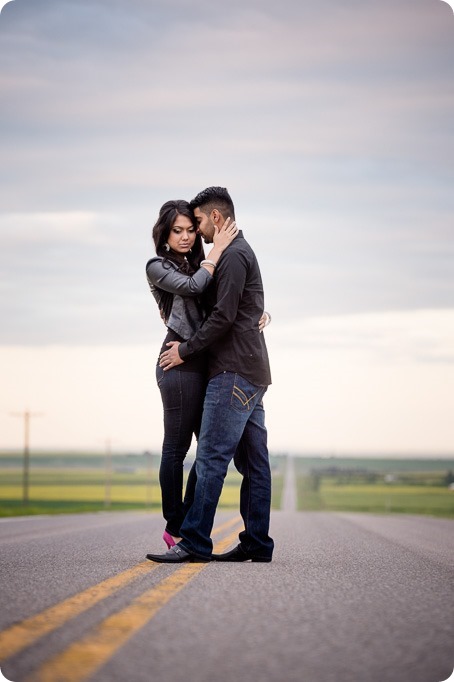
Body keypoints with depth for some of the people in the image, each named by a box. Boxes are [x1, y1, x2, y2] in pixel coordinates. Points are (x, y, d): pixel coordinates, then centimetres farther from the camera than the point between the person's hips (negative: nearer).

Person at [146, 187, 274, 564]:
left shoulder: (233, 256, -9)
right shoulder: (243, 253, 23)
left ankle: (194, 542, -13)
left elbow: (224, 317, -17)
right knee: (253, 462, 7)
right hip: (251, 372, 10)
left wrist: (186, 350, -8)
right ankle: (257, 543, 9)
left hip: (235, 372, -10)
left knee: (211, 457, -12)